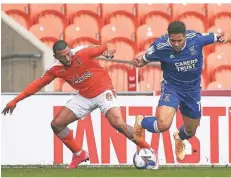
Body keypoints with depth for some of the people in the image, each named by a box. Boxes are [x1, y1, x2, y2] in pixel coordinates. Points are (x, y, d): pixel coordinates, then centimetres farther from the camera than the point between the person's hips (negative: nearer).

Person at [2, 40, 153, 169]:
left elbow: (106, 47, -20)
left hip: (103, 92, -5)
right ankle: (79, 154, 15)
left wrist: (109, 49, -45)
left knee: (118, 123, -26)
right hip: (84, 97, 5)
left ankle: (147, 149, -9)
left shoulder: (82, 53, -22)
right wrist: (15, 101, 0)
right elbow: (38, 84, 1)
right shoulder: (56, 69, -8)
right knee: (57, 124, -1)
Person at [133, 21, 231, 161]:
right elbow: (145, 59, -5)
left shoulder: (196, 38, -20)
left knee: (190, 131, 20)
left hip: (193, 90, 3)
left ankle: (179, 138, 60)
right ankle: (141, 122, 9)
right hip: (172, 87, -3)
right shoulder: (160, 47, -23)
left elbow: (215, 37, -1)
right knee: (163, 124, -28)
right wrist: (139, 63, -27)